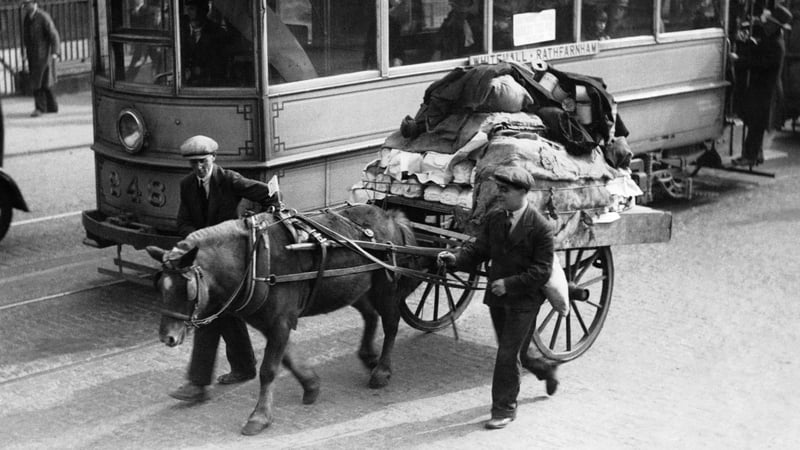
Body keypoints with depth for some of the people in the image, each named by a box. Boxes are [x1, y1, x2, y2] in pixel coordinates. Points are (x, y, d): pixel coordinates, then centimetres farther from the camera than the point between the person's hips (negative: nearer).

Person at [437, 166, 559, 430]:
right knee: (514, 353, 19)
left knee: (507, 355, -6)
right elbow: (479, 249, -1)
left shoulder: (540, 227, -15)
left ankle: (504, 408, 7)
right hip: (497, 298, 6)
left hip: (524, 301, -6)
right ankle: (545, 370, 48)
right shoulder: (493, 219, 3)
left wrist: (509, 283, -23)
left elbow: (542, 270, -15)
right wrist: (456, 258, -20)